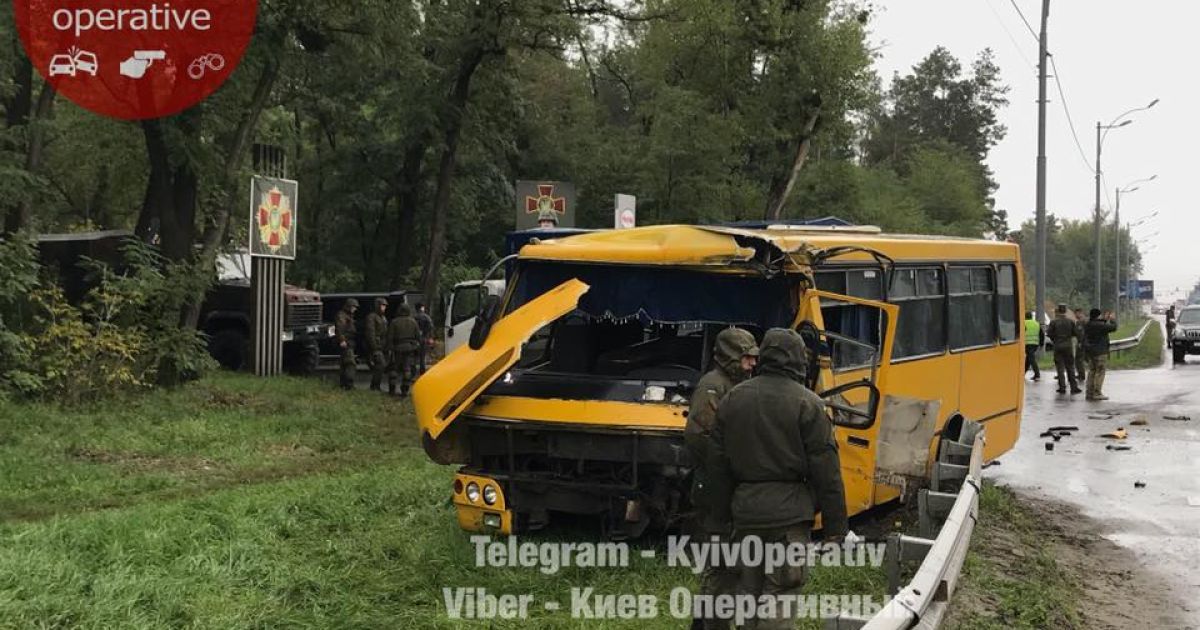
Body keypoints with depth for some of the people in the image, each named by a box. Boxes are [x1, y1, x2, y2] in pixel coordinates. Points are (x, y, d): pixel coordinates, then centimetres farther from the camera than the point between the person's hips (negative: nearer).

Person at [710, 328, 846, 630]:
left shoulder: (733, 398, 8)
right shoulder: (807, 404, -9)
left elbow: (719, 462, 12)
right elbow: (826, 471, -9)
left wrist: (728, 508, 20)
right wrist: (835, 525, -4)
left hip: (745, 512, 5)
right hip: (789, 514, -5)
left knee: (748, 592, 17)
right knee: (779, 597, -3)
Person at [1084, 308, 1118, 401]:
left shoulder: (1088, 325, 8)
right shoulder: (1100, 325, -18)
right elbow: (1113, 327, -9)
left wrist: (1105, 319, 25)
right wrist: (1113, 320, 9)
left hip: (1090, 351, 8)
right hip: (1100, 351, -8)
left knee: (1091, 371, 12)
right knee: (1100, 372, -4)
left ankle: (1090, 393, 13)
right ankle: (1097, 393, -7)